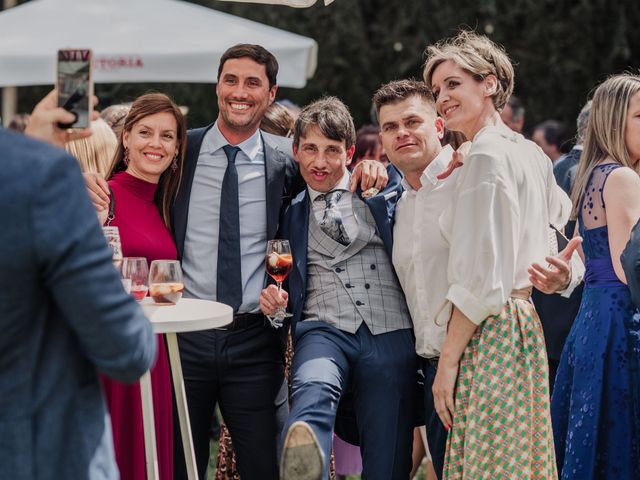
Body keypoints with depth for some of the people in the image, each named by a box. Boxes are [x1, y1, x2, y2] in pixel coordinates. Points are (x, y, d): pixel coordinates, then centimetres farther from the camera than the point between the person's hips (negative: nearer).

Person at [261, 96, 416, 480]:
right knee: (314, 390, -37)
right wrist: (271, 297, 3)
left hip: (390, 336, 1)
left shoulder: (382, 187, 16)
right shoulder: (289, 210, 19)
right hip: (324, 330, -1)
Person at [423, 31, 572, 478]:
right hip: (528, 321, 10)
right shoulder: (531, 153, 14)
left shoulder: (487, 155, -12)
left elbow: (480, 277, -17)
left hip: (491, 332, -10)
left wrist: (448, 360, -16)